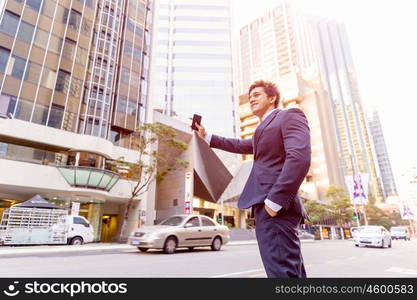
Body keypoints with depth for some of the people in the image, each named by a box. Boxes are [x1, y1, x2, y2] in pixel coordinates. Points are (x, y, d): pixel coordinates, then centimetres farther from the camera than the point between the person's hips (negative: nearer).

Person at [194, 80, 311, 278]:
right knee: (291, 270, 15)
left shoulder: (290, 116, 0)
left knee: (283, 272, -10)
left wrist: (275, 200, -22)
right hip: (269, 206, 10)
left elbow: (299, 157, -16)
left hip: (276, 208, -10)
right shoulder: (265, 129, 30)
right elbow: (240, 146, 40)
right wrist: (207, 137, 40)